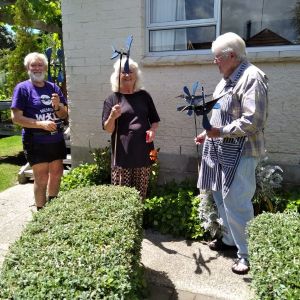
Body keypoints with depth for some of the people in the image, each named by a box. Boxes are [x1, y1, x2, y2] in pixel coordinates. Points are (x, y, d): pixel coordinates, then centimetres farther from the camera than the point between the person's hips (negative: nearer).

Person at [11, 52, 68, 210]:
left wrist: (58, 106, -12)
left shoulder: (53, 87, 8)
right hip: (36, 142, -5)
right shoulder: (22, 88, -6)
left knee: (56, 173, 16)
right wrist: (42, 123, -22)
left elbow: (65, 115, 10)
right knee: (41, 179, 0)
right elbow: (16, 117, -12)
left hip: (57, 139, 6)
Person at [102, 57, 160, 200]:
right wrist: (112, 117, -20)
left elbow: (154, 120, 17)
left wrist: (153, 130, -5)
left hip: (143, 152, 2)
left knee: (140, 194, 8)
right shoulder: (112, 99, 3)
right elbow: (108, 129, 0)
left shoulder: (144, 96, 9)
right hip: (122, 154, -2)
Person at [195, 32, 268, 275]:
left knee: (235, 202, -7)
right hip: (222, 150, 10)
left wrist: (221, 132, -19)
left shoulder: (251, 78, -14)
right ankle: (230, 239, 35)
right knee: (221, 197, 17)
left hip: (241, 152, -10)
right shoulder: (228, 79, 16)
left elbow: (253, 122, -22)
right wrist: (209, 134, 12)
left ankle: (246, 254, 9)